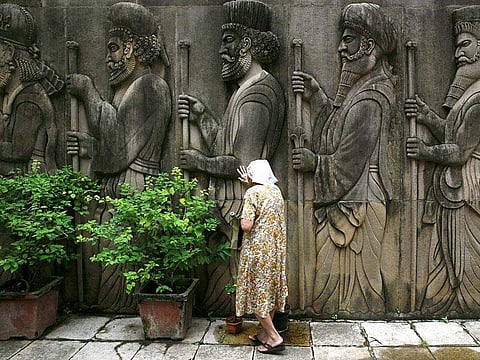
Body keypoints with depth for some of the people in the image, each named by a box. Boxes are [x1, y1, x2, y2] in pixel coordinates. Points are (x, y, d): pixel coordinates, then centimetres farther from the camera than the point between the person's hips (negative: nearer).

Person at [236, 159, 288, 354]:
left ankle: (274, 337, 4)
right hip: (276, 250, 8)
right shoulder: (276, 191, 7)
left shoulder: (253, 192, -15)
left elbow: (246, 225, -23)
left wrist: (243, 220, 0)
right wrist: (250, 184, 35)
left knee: (256, 293, 4)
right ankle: (265, 334, 26)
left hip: (257, 250, -7)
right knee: (270, 291, 15)